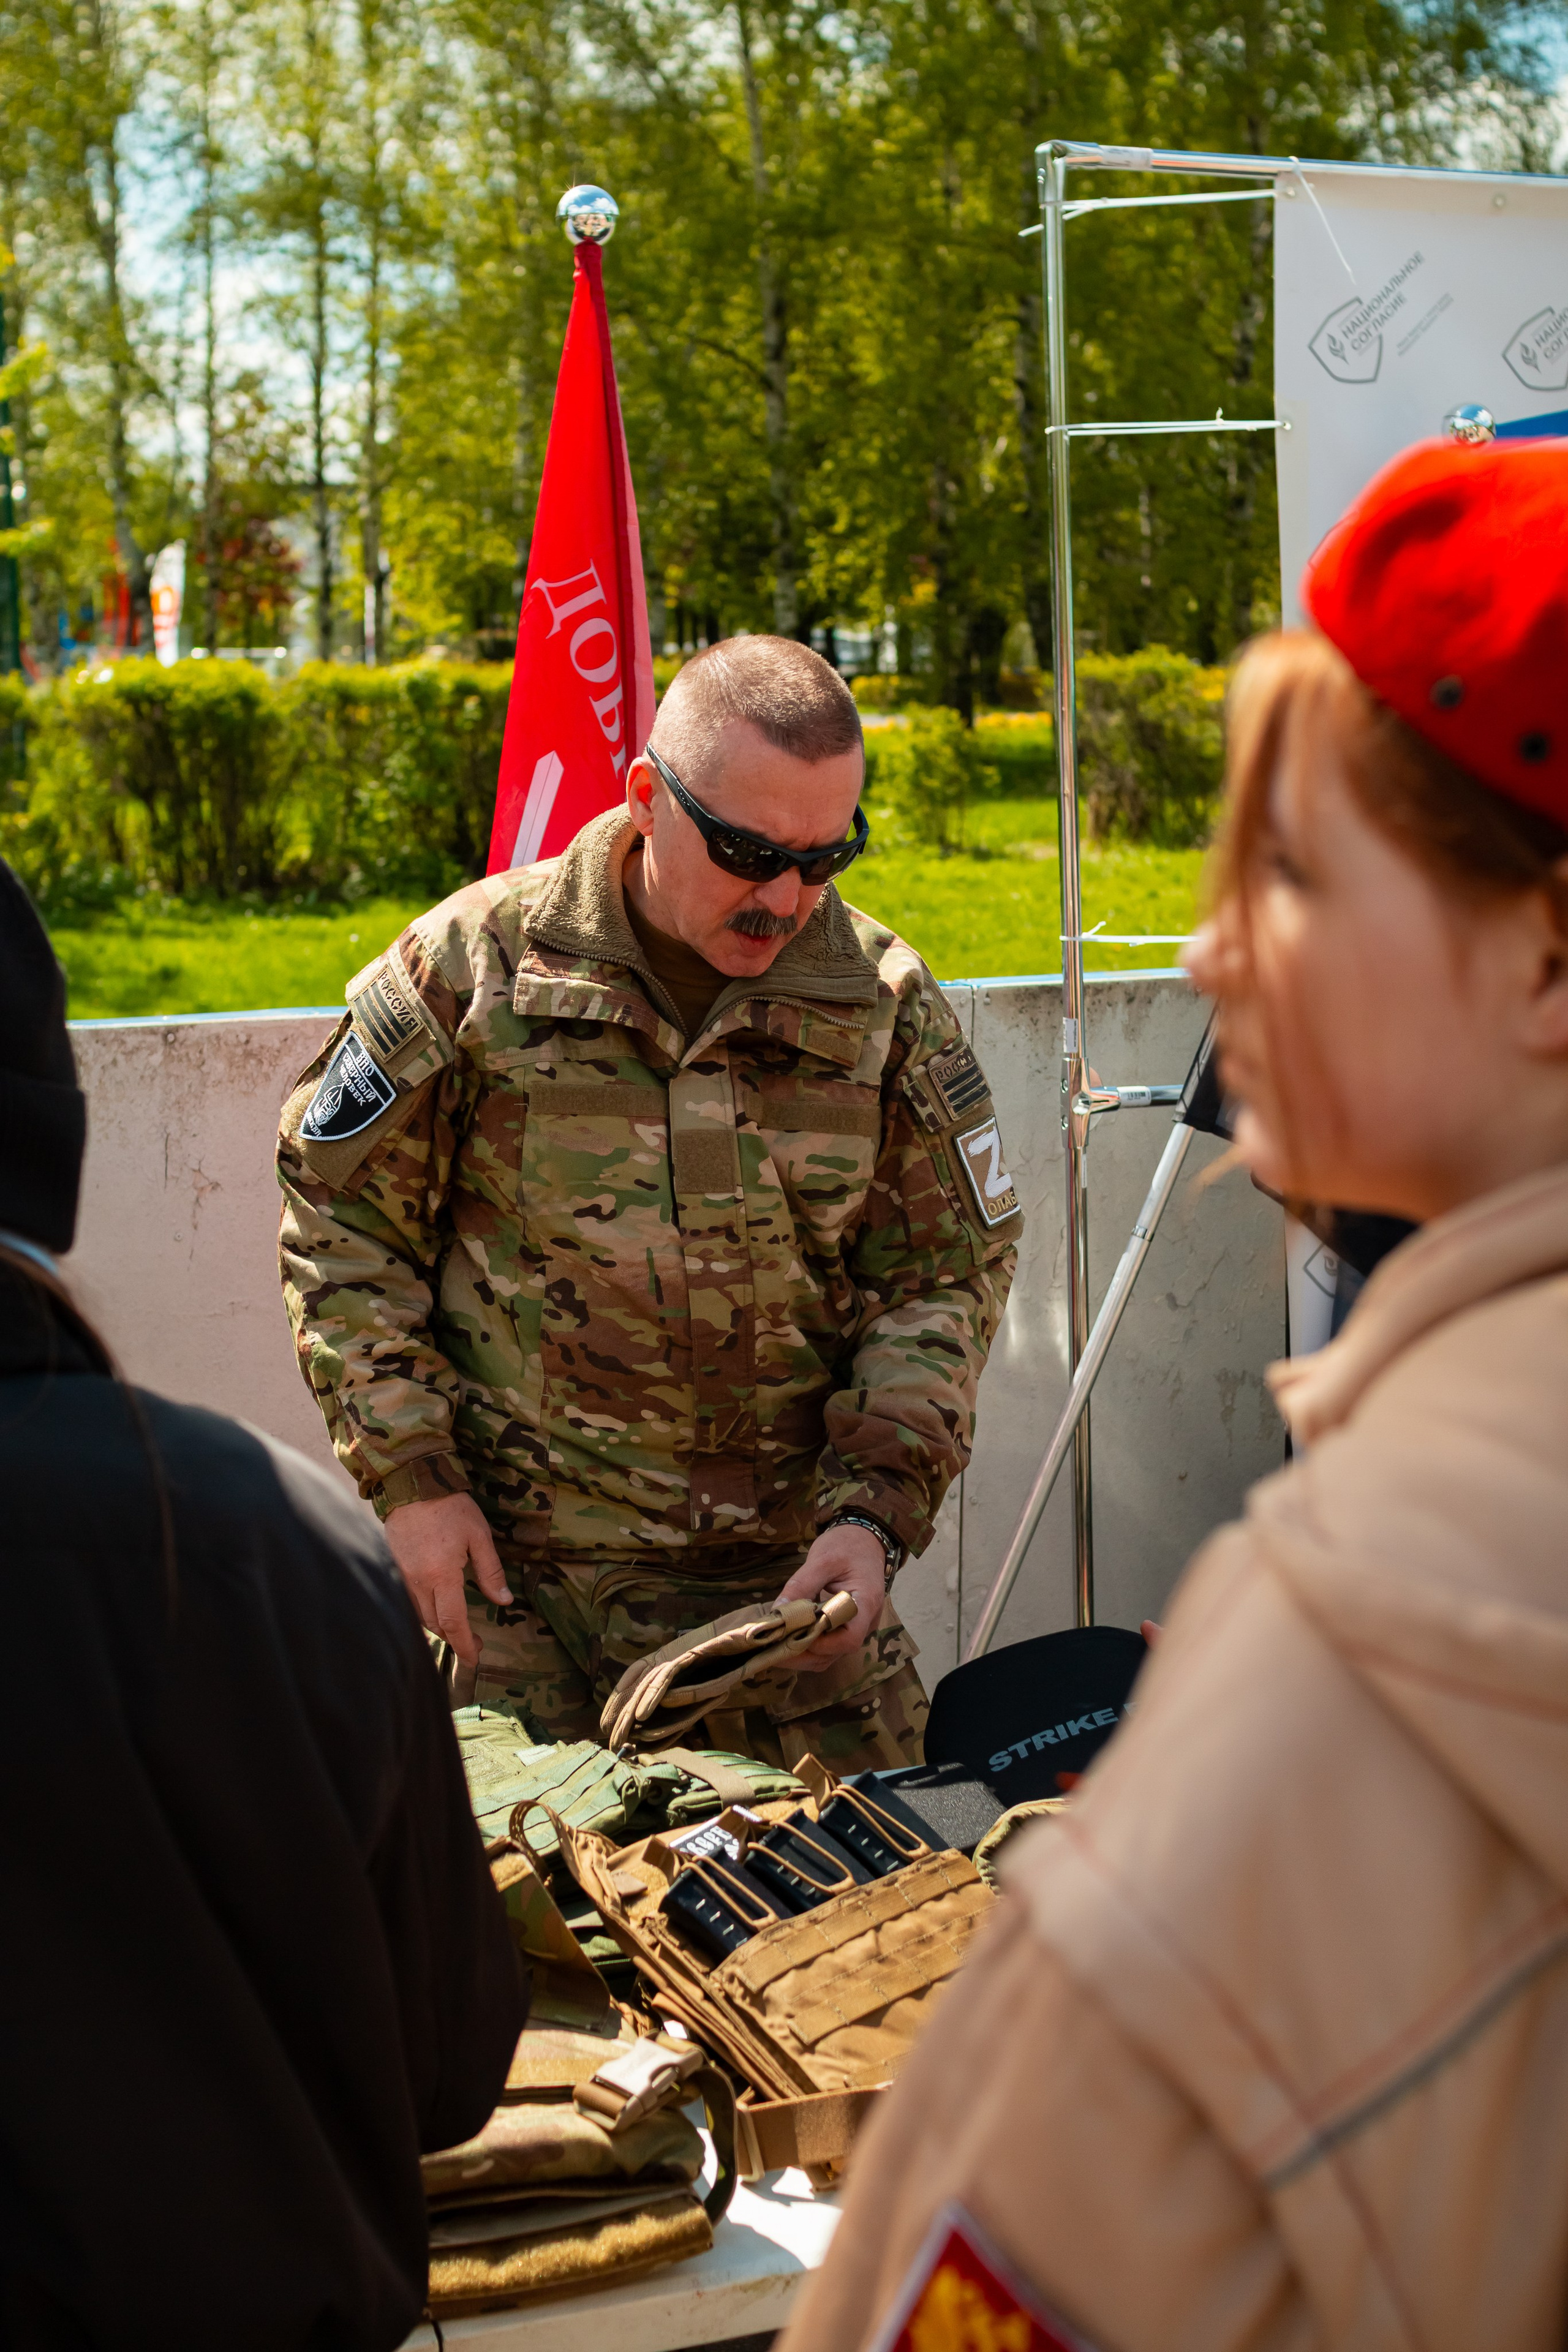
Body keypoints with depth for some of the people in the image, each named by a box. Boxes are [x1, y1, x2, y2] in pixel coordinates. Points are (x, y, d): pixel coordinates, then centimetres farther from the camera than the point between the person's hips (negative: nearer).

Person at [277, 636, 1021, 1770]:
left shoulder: (887, 1004, 1)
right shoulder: (476, 965, -5)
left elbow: (947, 1277, 6)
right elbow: (342, 1220, 2)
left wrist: (875, 1507, -7)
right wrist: (407, 1474, -5)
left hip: (793, 1567, 2)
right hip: (515, 1569, -2)